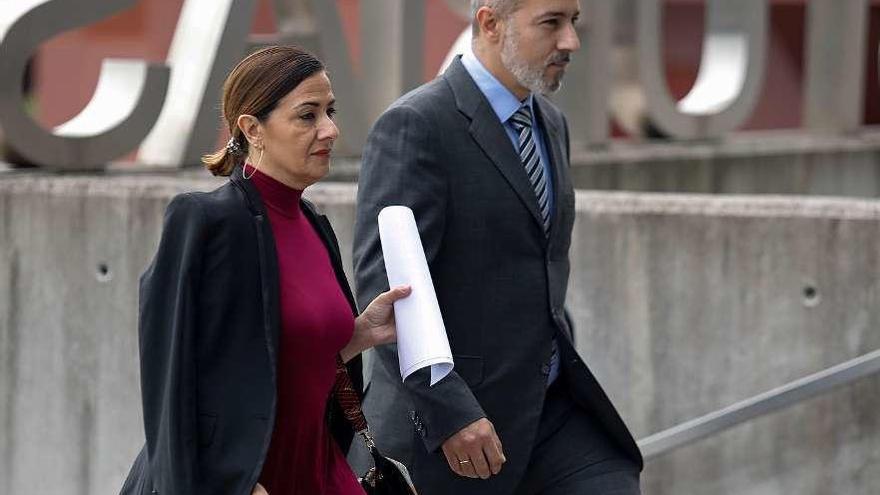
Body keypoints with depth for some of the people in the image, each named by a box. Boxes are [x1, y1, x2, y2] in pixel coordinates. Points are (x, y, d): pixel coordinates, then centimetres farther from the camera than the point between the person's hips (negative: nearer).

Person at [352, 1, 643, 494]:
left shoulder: (550, 124, 13)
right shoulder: (416, 125, -14)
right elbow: (384, 281, -22)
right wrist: (449, 412, -28)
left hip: (551, 409, 7)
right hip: (442, 415, -7)